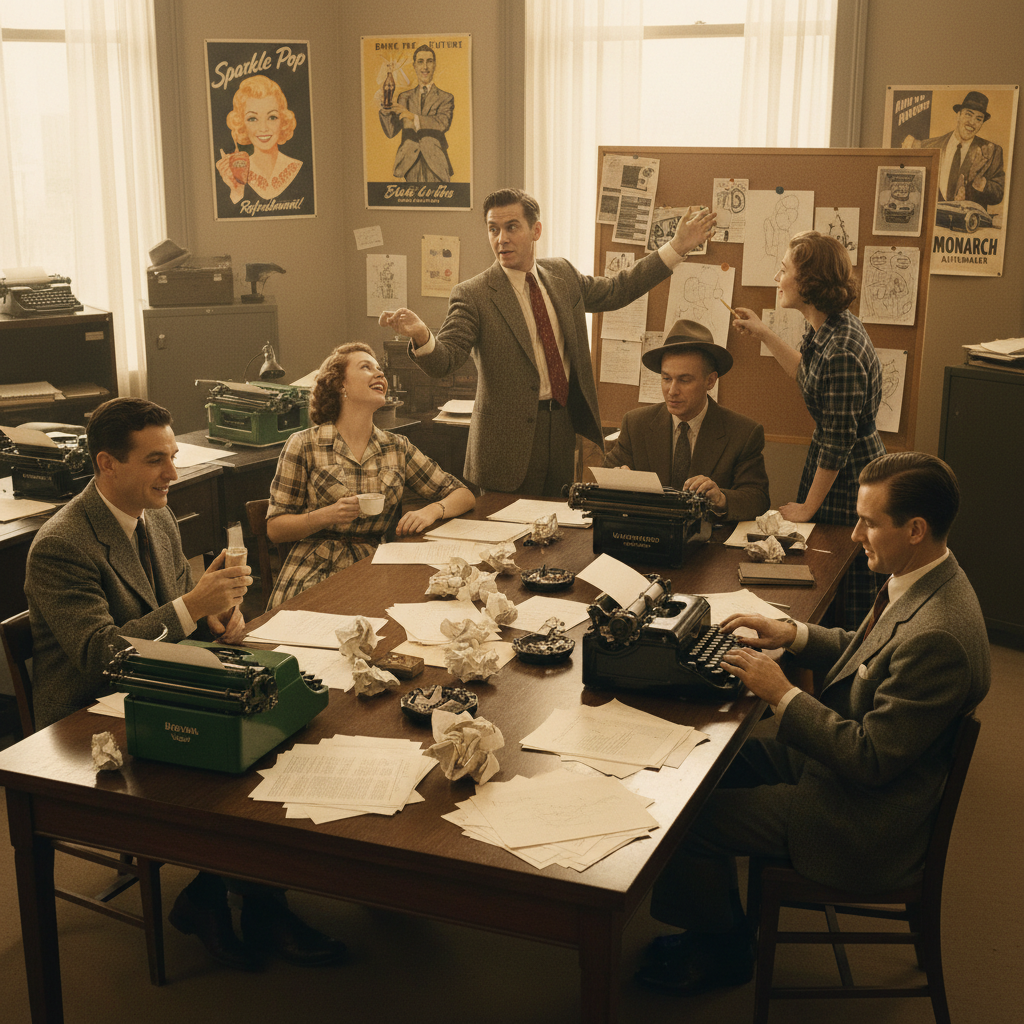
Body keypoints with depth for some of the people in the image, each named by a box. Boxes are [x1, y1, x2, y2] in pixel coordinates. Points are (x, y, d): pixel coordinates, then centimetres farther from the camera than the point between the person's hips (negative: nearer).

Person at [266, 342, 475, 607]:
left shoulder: (398, 448, 11)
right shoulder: (304, 445, 2)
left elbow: (464, 495, 14)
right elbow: (274, 529, 2)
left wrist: (431, 511, -8)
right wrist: (327, 516, -15)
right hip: (314, 576, -3)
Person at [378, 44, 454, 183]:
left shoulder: (445, 98, 10)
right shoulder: (404, 98, 17)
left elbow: (443, 123, -11)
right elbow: (391, 132, 9)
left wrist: (413, 117, -22)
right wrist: (385, 108, -8)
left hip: (435, 167, -1)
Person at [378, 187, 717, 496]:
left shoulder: (562, 274, 7)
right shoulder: (473, 296, -10)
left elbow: (615, 290, 21)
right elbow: (443, 361, -19)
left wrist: (676, 247, 18)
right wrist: (421, 336, -42)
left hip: (565, 428, 5)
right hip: (510, 438, -5)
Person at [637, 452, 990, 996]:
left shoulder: (936, 637, -34)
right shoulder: (923, 582, -2)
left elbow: (871, 759, -29)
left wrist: (782, 694, -22)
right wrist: (794, 634, 0)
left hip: (865, 822, -10)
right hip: (835, 752, 10)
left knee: (687, 820, -9)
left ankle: (724, 950, 20)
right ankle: (715, 924, 28)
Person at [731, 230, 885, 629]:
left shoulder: (841, 351, -28)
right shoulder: (825, 329, 1)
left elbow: (838, 442, -22)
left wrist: (807, 508, -11)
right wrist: (764, 335, 22)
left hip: (851, 480, -10)